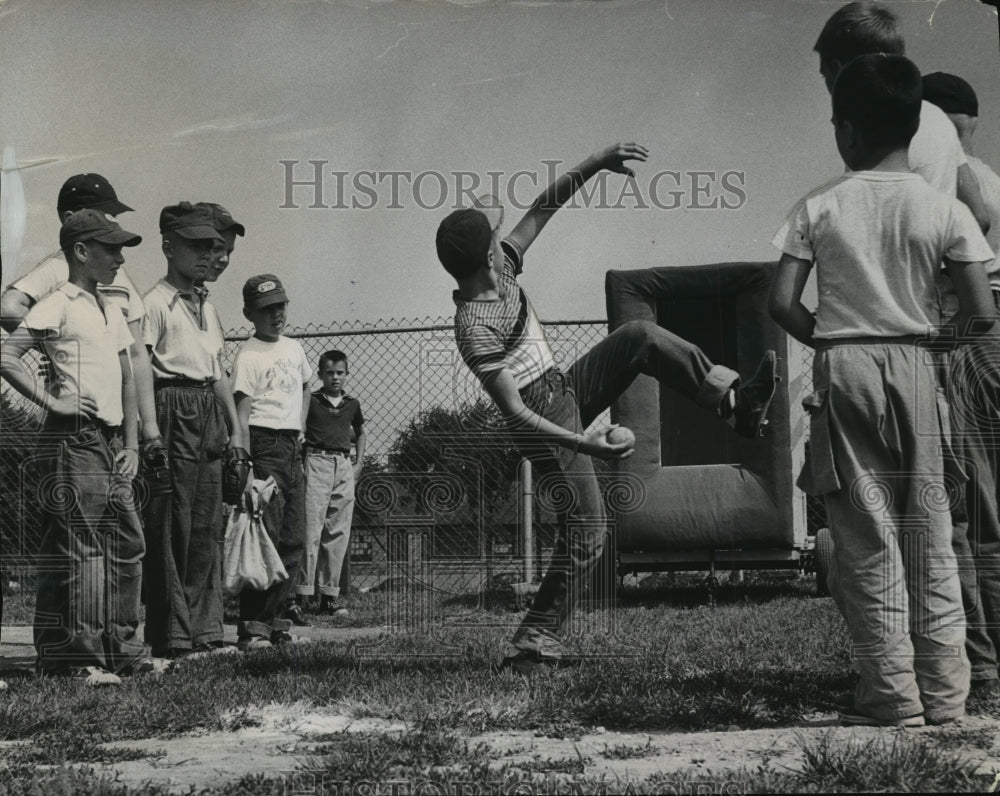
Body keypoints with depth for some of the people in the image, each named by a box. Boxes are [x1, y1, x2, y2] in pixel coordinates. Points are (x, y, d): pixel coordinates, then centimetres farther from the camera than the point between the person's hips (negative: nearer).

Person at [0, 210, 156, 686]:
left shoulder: (111, 312, 18)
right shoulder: (58, 306, -7)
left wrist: (131, 445, 14)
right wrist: (51, 401, -15)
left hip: (112, 443, 8)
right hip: (76, 439, -8)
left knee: (126, 544, 9)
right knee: (79, 547, -7)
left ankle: (120, 647, 16)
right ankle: (79, 658, -4)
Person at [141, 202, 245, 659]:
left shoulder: (208, 308, 20)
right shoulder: (155, 303, -6)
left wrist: (235, 427, 19)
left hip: (209, 413, 8)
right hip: (174, 411, -8)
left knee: (206, 526, 9)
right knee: (171, 525, -7)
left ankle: (205, 630, 15)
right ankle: (172, 636, -5)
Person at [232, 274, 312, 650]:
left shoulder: (294, 348, 15)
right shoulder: (248, 355, -8)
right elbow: (242, 412, -13)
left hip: (293, 447, 8)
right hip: (264, 446, -8)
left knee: (293, 538, 7)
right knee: (266, 534, -12)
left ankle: (277, 618, 13)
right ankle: (252, 626, -12)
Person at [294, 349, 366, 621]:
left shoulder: (352, 405, 14)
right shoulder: (310, 401, 1)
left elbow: (360, 433, 30)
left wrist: (359, 464, 19)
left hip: (344, 467, 5)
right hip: (316, 463, -5)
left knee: (339, 533, 5)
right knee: (311, 529, -11)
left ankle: (329, 595, 11)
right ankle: (301, 594, -13)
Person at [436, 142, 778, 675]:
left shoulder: (500, 267, -5)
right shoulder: (474, 328, -28)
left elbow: (543, 209, 5)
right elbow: (514, 412, -30)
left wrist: (596, 165, -3)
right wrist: (585, 445, -35)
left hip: (566, 389, 9)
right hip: (545, 421, -9)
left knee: (640, 337, 1)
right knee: (585, 531, -10)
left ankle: (733, 401, 0)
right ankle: (534, 644, -5)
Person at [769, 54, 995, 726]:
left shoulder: (819, 208, -2)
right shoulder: (944, 209, -1)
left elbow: (782, 302, -5)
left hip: (842, 369, -1)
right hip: (914, 368, 1)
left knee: (866, 537, 5)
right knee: (929, 533, 9)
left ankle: (893, 694, 5)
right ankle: (944, 691, 11)